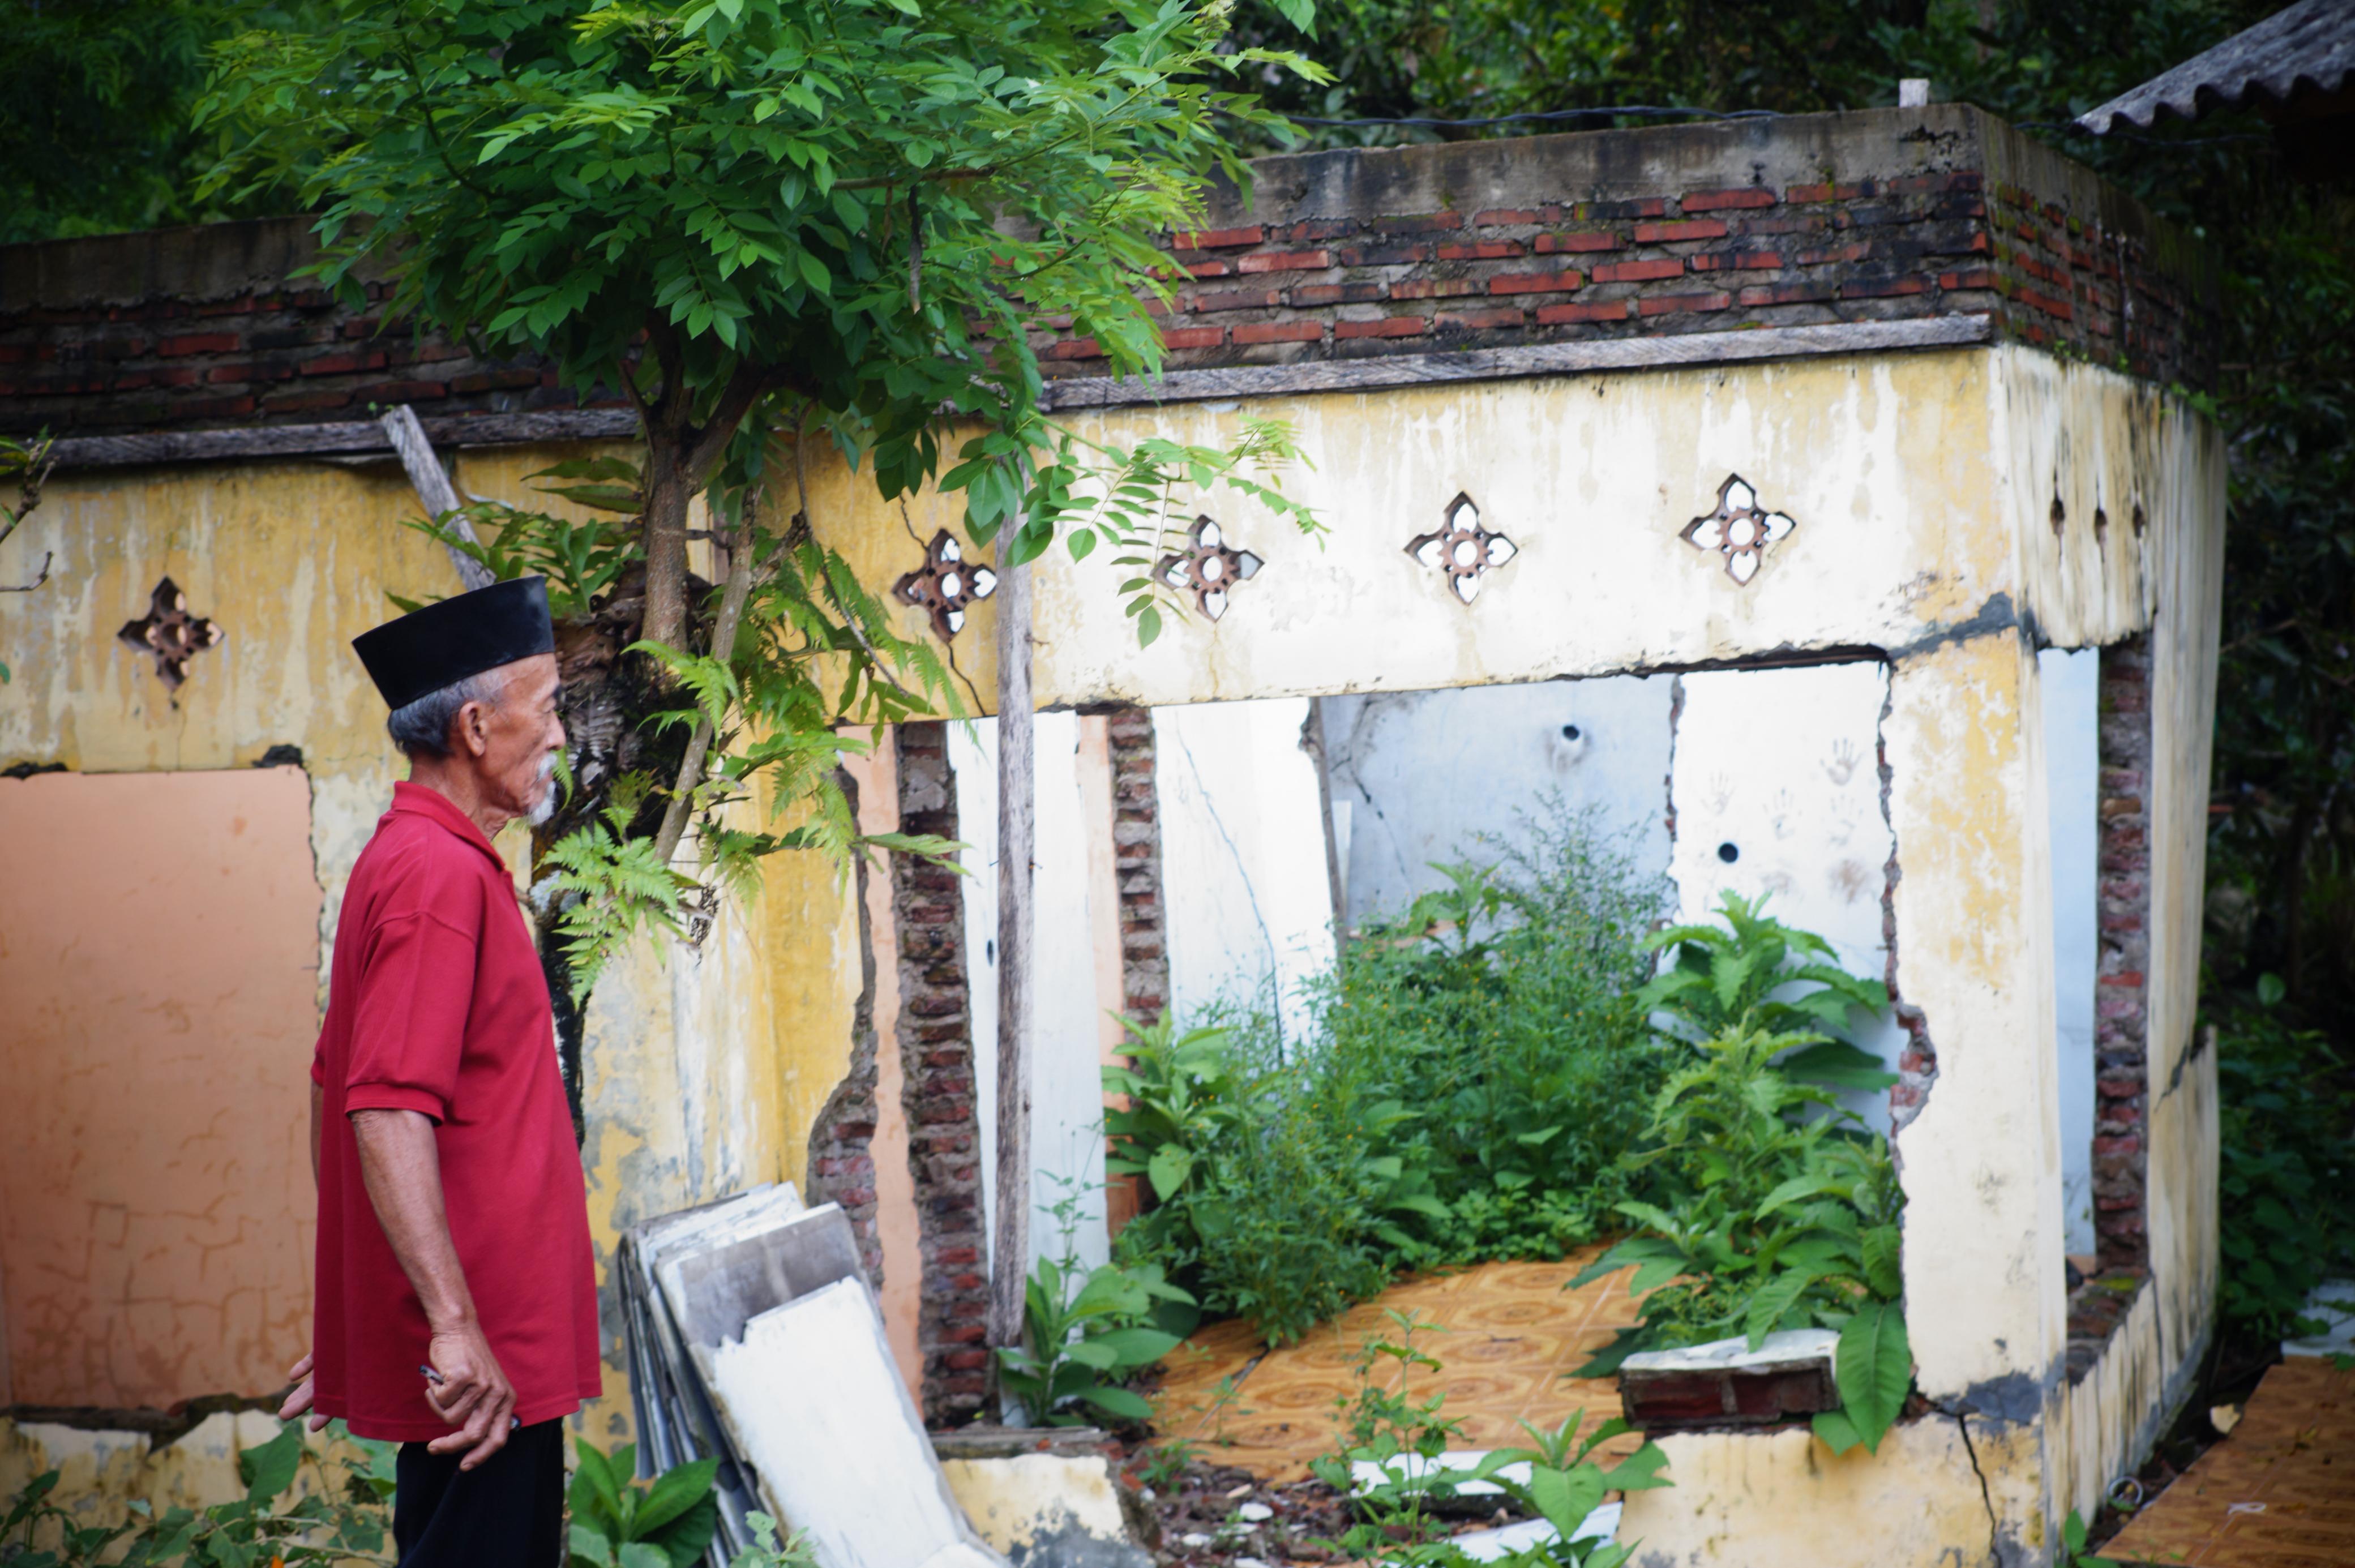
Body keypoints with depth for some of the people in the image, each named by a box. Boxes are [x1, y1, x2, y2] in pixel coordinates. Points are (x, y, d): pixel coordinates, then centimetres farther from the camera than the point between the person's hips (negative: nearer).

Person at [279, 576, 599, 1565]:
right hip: (477, 1365, -10)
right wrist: (455, 1324, -29)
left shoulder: (406, 859, 16)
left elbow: (338, 1090, 22)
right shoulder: (442, 874, -16)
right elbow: (389, 1116, -25)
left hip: (484, 1345, 10)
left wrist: (353, 1333, 25)